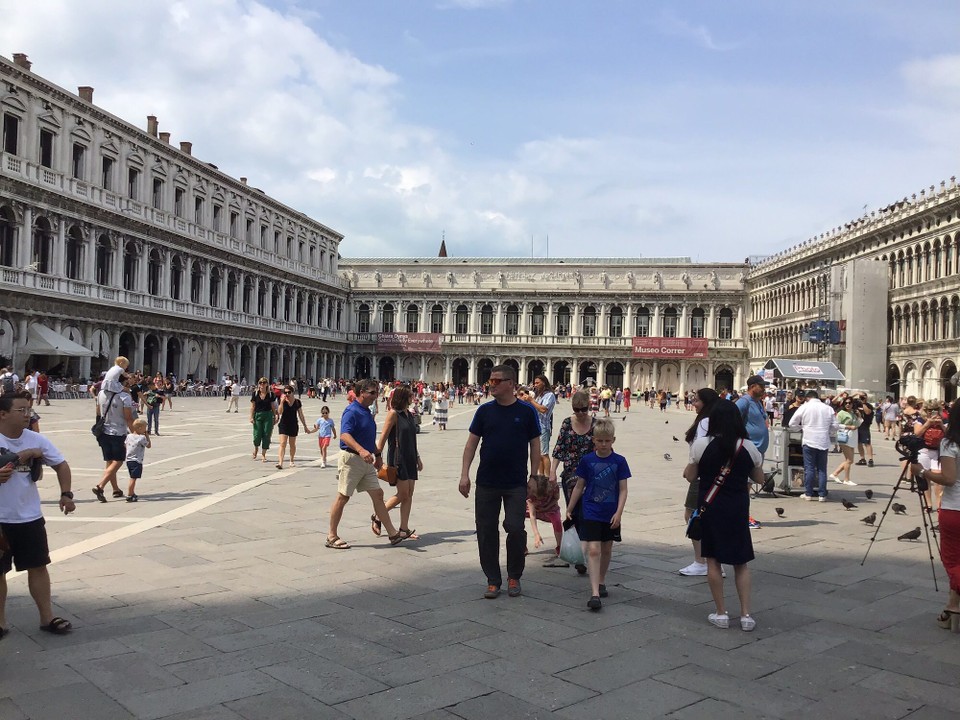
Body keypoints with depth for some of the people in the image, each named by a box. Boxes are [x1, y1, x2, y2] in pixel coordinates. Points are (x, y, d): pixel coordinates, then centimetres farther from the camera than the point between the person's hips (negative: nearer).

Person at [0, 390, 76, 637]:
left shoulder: (35, 440, -2)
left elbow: (61, 464, 7)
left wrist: (66, 494, -2)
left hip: (30, 517, 3)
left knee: (38, 566, 9)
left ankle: (47, 617, 19)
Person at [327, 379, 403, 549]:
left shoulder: (367, 412, 14)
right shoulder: (351, 411, -15)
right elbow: (345, 435, -30)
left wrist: (377, 454, 27)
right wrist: (361, 450, -43)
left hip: (366, 461, 9)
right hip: (351, 458, -9)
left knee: (378, 494, 8)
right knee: (343, 497, 0)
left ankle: (392, 534, 12)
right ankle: (332, 537, 11)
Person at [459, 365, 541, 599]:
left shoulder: (526, 411, -1)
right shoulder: (485, 411, 4)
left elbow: (535, 446, 3)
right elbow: (472, 442, 6)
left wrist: (534, 477, -1)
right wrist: (464, 474, -2)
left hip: (516, 484, -2)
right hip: (486, 483, 3)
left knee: (515, 529, -7)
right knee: (486, 531, 5)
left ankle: (514, 577, 16)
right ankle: (493, 580, 19)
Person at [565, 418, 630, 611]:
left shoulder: (619, 461, -4)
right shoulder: (587, 460, -3)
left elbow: (623, 489, -2)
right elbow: (579, 486, 6)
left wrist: (619, 512, -12)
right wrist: (570, 509, 11)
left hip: (611, 514, 2)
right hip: (591, 513, -2)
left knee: (607, 549, 16)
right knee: (593, 550, -11)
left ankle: (601, 582, 37)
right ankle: (595, 593, -13)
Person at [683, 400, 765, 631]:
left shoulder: (701, 444, -11)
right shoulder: (748, 447, -4)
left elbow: (691, 476, -3)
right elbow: (759, 479, 7)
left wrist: (686, 470, 17)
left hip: (710, 508, -1)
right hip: (738, 510, 2)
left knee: (713, 560, 9)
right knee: (741, 562, 13)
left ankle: (721, 613, 14)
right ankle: (746, 614, 11)